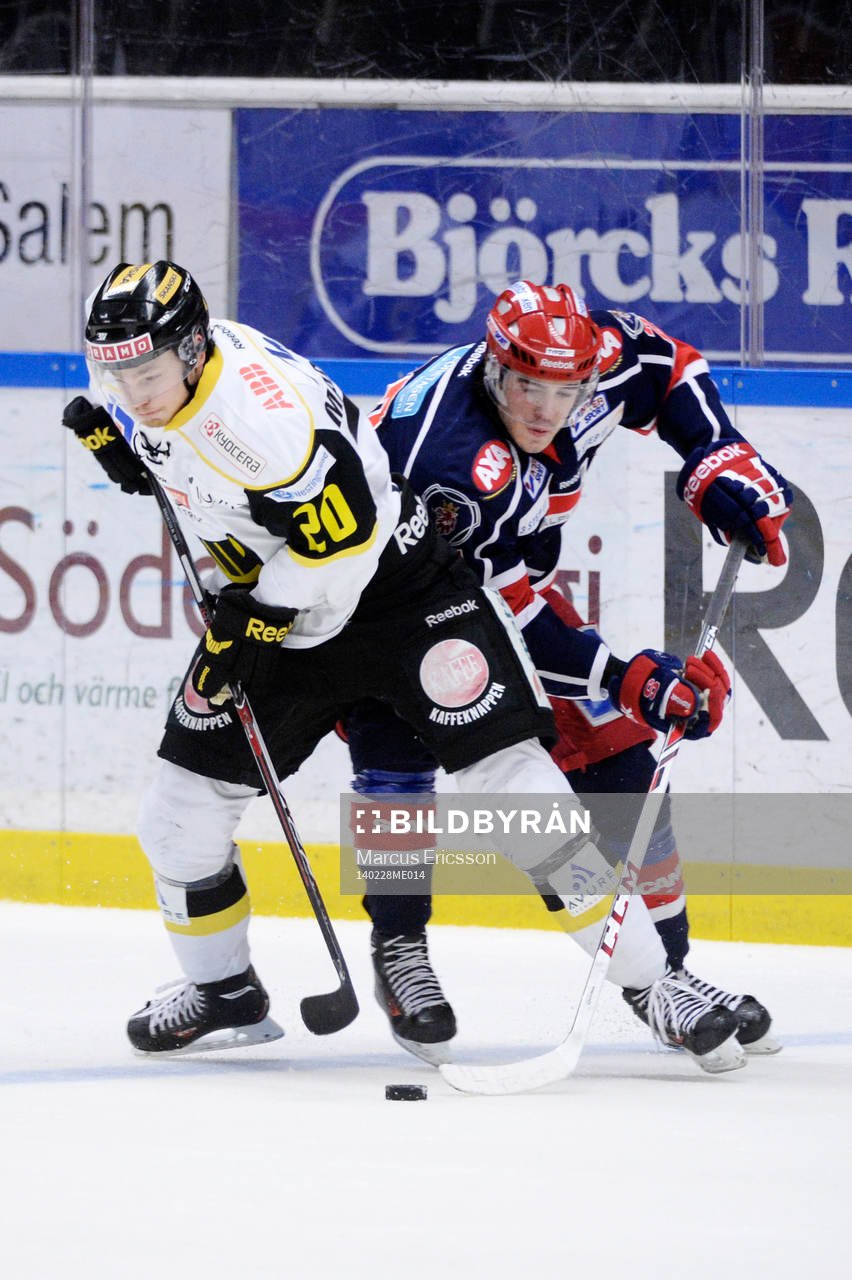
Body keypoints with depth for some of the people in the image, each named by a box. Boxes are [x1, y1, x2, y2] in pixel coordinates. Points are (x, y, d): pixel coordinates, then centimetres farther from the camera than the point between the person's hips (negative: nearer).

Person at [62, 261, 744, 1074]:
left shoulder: (263, 405, -31)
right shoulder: (144, 365, -6)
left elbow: (345, 534, -31)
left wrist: (253, 619, -22)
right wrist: (112, 438, -2)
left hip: (395, 587, -8)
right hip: (271, 606, 8)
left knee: (513, 785, -15)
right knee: (181, 810, 5)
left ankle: (652, 987, -11)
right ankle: (224, 994, 27)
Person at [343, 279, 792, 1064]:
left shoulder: (596, 361, -22)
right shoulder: (448, 451, -41)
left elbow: (667, 364, 3)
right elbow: (506, 606, -37)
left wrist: (719, 464, -10)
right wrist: (622, 679, -40)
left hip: (513, 580, 6)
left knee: (614, 751, -2)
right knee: (395, 749, -27)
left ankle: (658, 963, 8)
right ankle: (399, 952, -13)